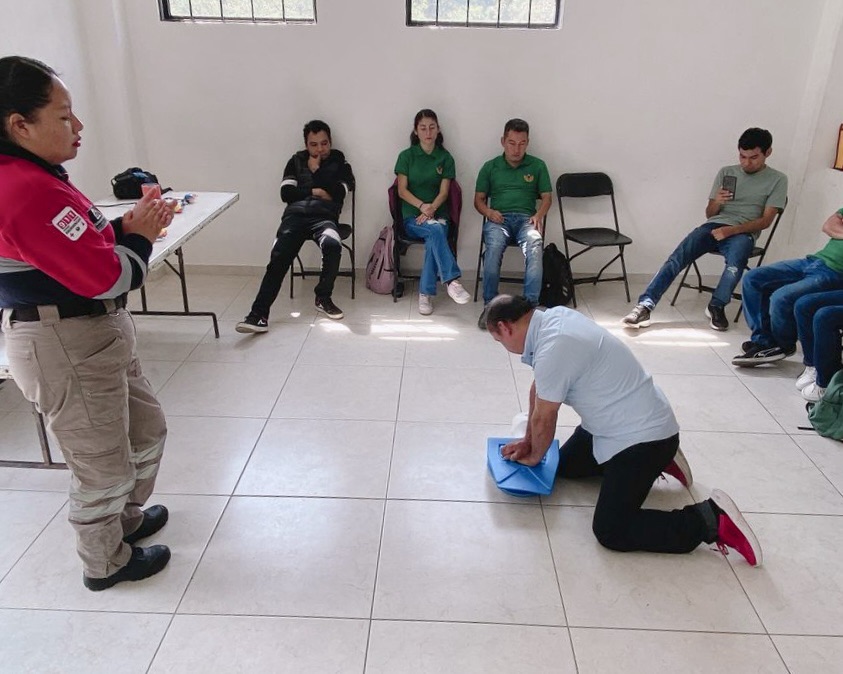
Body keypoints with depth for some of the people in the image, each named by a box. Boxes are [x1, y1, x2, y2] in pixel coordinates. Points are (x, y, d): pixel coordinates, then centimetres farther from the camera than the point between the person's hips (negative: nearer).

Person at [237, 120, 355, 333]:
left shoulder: (339, 161, 18)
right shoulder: (297, 160, 22)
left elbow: (338, 192, 0)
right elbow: (286, 193, 10)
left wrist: (316, 171, 5)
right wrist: (314, 191, 2)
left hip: (324, 217, -2)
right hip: (295, 215, 2)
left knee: (332, 245, -37)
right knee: (278, 258, -23)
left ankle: (323, 298, -14)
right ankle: (259, 314, -29)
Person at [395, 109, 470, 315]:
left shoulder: (445, 158, 9)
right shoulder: (406, 156, 7)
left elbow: (443, 192, 1)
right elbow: (402, 190, 0)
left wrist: (431, 209, -18)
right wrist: (422, 206, -17)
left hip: (437, 215, 1)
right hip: (412, 216, -1)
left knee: (433, 239, -33)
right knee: (435, 230, -35)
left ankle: (426, 293, -29)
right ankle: (452, 281, -39)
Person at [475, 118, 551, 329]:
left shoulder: (537, 166, 17)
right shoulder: (490, 167, 18)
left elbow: (546, 198, 16)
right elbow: (479, 199, 18)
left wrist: (538, 215, -6)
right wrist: (489, 212, -5)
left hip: (526, 219, 0)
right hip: (498, 219, 0)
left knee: (534, 246, -36)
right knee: (494, 247, -36)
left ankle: (530, 304, -38)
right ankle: (489, 304, -29)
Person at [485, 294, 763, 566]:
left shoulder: (553, 349, -29)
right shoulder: (552, 318, 0)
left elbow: (543, 420, -14)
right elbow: (538, 388, 12)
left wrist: (535, 456, 6)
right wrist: (528, 441, 19)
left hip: (643, 435, -10)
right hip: (621, 423, 10)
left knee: (610, 531, -13)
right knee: (565, 466, 24)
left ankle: (711, 520, -5)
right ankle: (657, 460, 28)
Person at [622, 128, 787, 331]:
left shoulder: (777, 179, 7)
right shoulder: (725, 172, 16)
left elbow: (765, 221, -2)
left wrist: (731, 230, -17)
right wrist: (716, 202, -8)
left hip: (743, 233, -2)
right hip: (714, 226, 3)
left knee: (736, 258, -39)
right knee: (678, 256, -26)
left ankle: (716, 307, -21)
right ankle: (645, 305, -35)